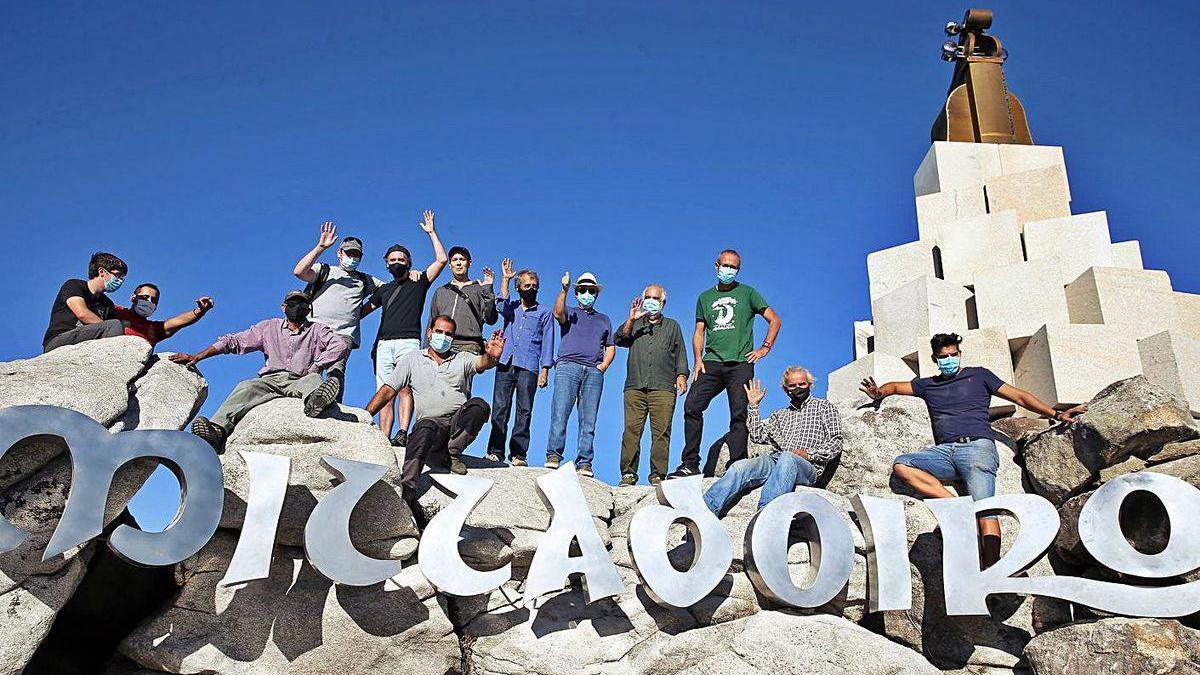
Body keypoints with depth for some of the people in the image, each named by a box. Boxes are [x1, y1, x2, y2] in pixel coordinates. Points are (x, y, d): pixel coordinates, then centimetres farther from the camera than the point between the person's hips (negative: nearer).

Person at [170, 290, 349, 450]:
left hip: (299, 382, -2)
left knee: (314, 380, -35)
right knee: (245, 387, -30)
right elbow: (234, 341, 18)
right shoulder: (269, 327, 24)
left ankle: (315, 401, -74)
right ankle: (217, 430, -54)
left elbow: (341, 346, 1)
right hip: (270, 380, 2)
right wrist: (197, 356, 10)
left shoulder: (317, 330, 18)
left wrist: (315, 367, -7)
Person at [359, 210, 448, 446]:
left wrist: (431, 232, 10)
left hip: (408, 342, -4)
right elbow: (362, 311, 31)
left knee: (405, 389, -19)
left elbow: (441, 260, 6)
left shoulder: (418, 282, 15)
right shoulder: (383, 290, 27)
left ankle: (403, 434, -28)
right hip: (383, 345, 4)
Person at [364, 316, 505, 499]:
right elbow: (388, 390, 13)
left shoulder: (463, 359, 15)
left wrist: (491, 357, -36)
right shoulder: (412, 359, 16)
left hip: (458, 423, 1)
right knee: (424, 429, -36)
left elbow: (481, 363, -9)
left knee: (479, 405, -29)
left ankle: (451, 453, -13)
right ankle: (407, 487, -49)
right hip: (431, 420, -1)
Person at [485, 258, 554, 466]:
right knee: (500, 408, -5)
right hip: (505, 364, 2)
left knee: (524, 410, -5)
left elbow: (547, 342, 8)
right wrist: (505, 279, -1)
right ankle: (495, 451, -3)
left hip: (528, 367, -1)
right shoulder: (511, 307, 20)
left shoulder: (545, 312, 15)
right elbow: (501, 306, -5)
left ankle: (518, 453, -4)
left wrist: (545, 370, -1)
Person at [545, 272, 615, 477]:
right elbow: (558, 313, -5)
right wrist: (564, 290, -19)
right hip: (568, 366, -2)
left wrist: (604, 365, 4)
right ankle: (553, 455, -17)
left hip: (594, 371, 2)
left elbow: (611, 347, 23)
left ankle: (585, 463, -8)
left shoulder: (604, 319, 29)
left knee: (589, 419, -5)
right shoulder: (570, 313, 20)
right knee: (560, 412, -16)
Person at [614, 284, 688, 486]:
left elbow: (680, 355, 18)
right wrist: (631, 320, -7)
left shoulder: (672, 326, 24)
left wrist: (681, 375, 3)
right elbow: (620, 339, 5)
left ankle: (658, 474, -7)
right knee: (631, 430, -9)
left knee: (661, 432, -9)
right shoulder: (635, 325, 24)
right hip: (635, 386, 1)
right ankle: (628, 473, -7)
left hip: (663, 388, -1)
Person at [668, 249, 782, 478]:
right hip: (711, 364, 3)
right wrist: (698, 359, 5)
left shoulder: (747, 293, 11)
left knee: (739, 414, -9)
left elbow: (774, 321, 12)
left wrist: (764, 348, 2)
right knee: (691, 406, -13)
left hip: (740, 364, -2)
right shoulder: (705, 297, 20)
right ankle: (690, 464, -10)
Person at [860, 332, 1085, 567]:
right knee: (901, 466, -23)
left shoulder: (978, 375, 18)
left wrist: (1056, 414, 6)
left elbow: (1019, 397, 16)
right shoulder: (928, 385, 26)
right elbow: (896, 386, 31)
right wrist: (879, 393, 6)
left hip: (977, 446, -4)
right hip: (943, 451, 4)